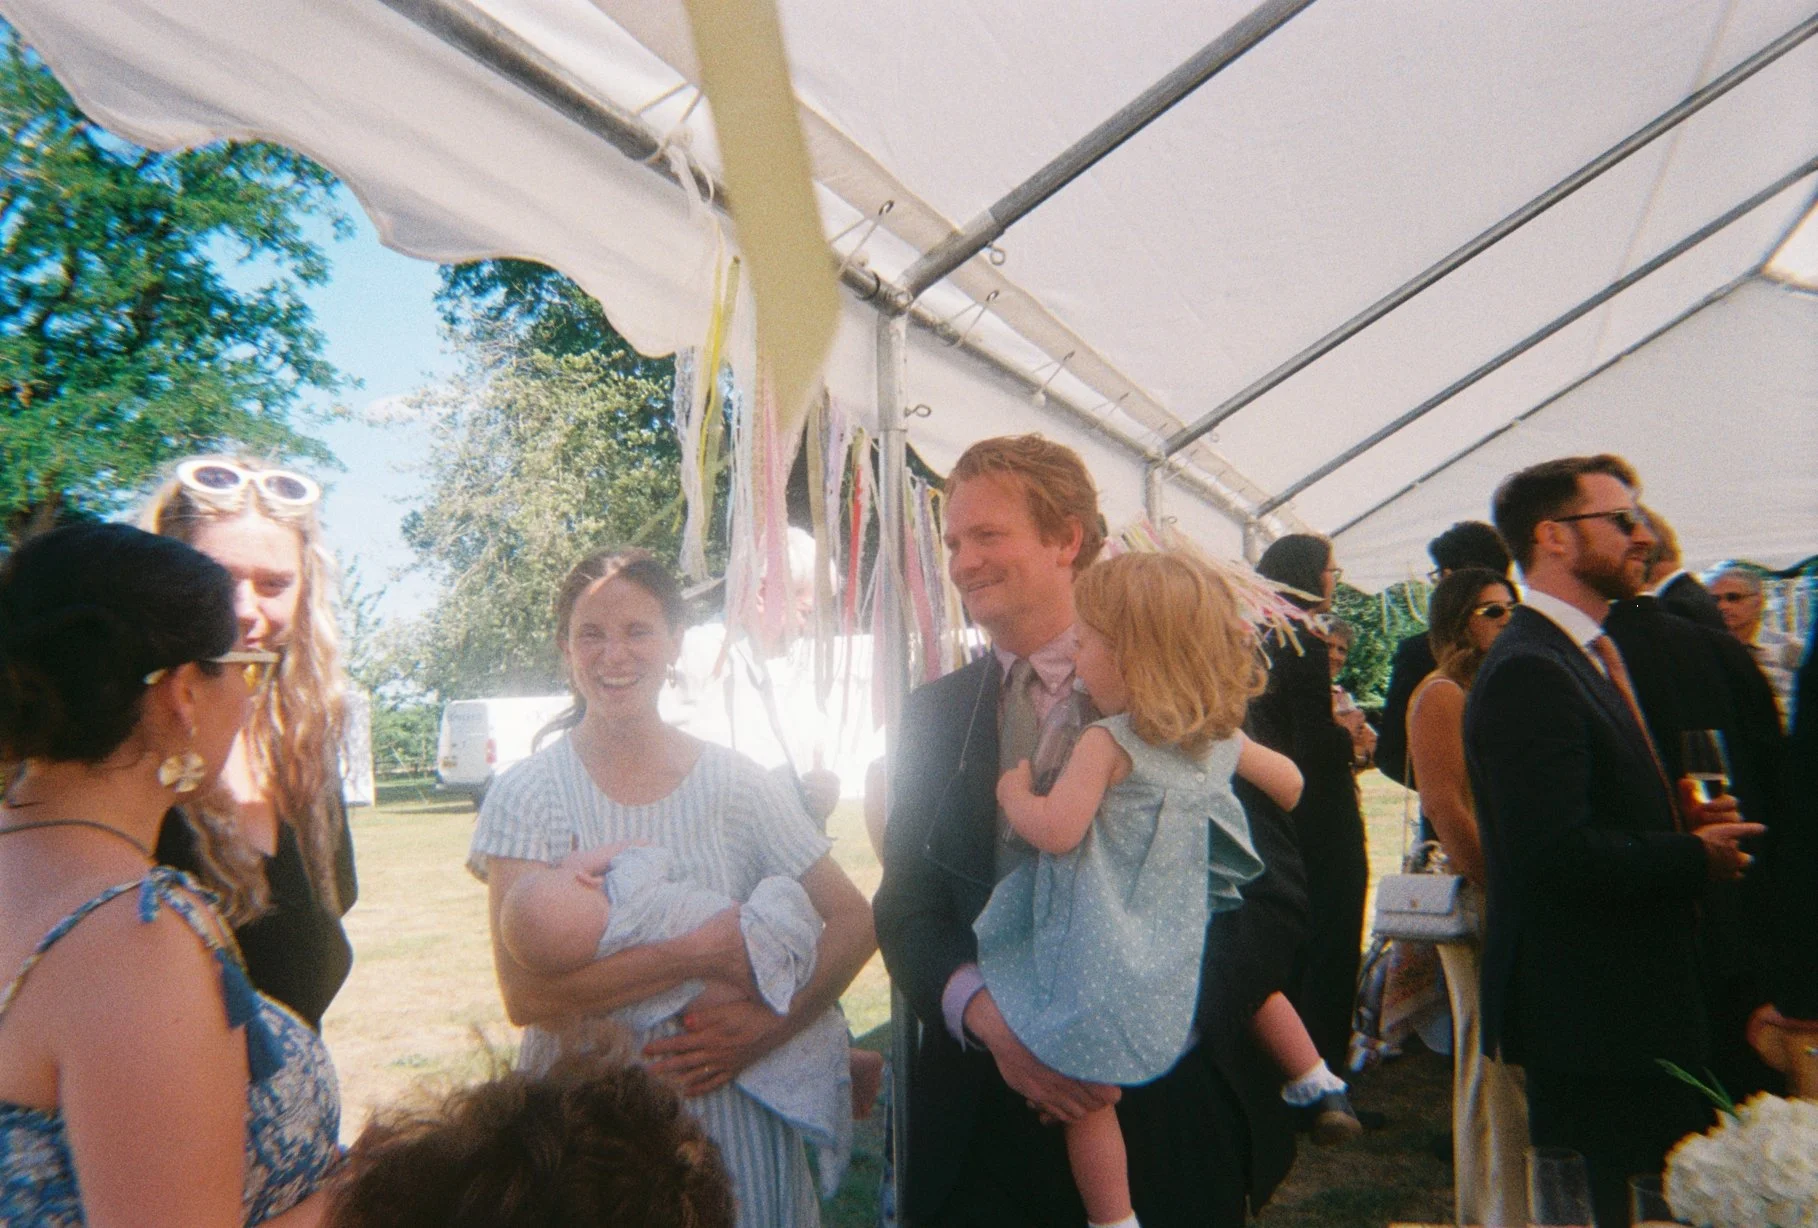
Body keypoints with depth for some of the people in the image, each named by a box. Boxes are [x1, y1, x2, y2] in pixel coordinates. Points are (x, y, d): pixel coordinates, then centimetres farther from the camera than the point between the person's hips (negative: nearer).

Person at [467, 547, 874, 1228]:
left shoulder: (737, 782, -4)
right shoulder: (528, 793, -9)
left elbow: (854, 920, -3)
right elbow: (525, 992, -18)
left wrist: (770, 1024, -17)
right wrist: (696, 954, -23)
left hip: (732, 1108, 1)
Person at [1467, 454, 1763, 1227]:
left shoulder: (1588, 655, 14)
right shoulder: (1530, 672, -21)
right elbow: (1558, 853, -28)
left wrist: (1685, 817, 3)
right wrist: (1695, 857, -14)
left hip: (1628, 996, 10)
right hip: (1586, 1014, -10)